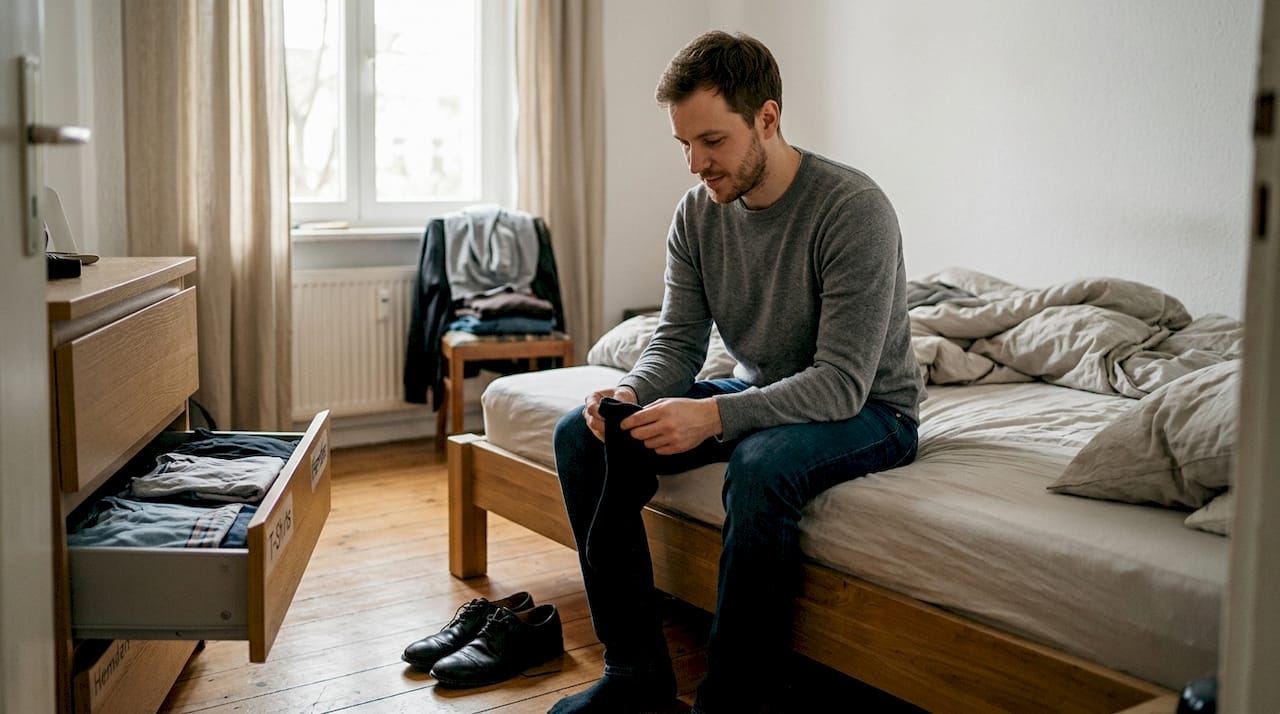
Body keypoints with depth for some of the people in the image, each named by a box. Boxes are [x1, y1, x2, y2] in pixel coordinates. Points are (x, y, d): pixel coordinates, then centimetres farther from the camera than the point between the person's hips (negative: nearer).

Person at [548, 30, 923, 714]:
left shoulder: (853, 209, -24)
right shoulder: (698, 212, -3)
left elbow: (842, 382, -28)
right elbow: (677, 340, 1)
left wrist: (714, 415, -40)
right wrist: (630, 393, -22)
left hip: (867, 409, -6)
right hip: (758, 395, 7)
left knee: (761, 465, -39)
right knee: (582, 436, -8)